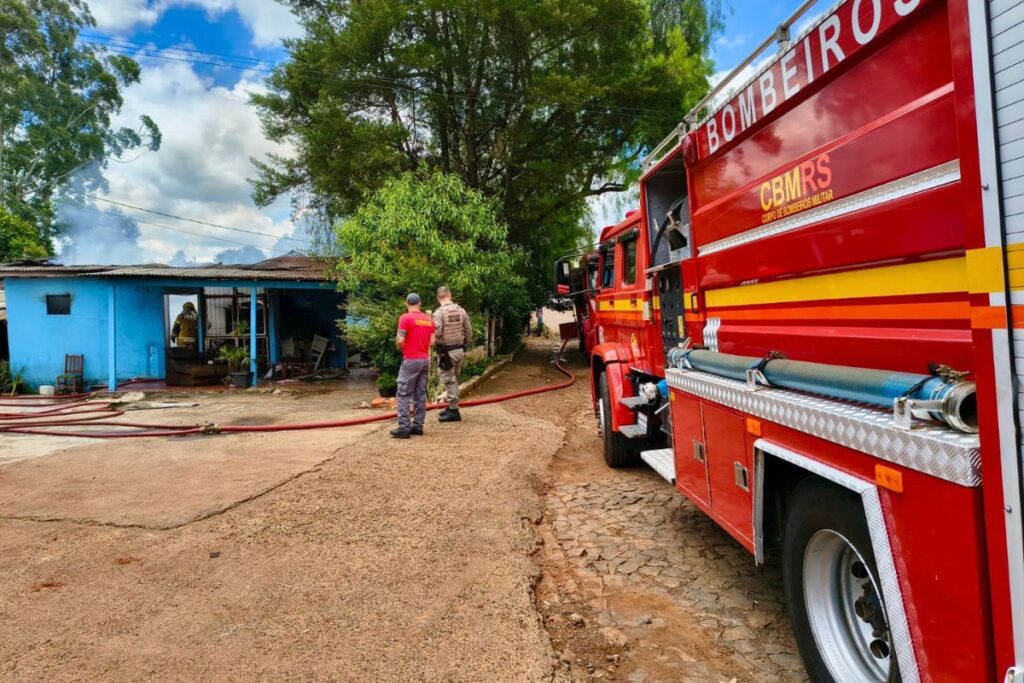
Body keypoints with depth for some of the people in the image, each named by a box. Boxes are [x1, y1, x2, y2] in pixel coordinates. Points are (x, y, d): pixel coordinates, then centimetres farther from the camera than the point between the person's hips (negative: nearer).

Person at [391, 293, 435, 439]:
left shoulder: (405, 318, -10)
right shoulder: (429, 319, 9)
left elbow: (400, 340, -14)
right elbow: (432, 342, 7)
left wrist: (401, 349, 5)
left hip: (411, 360, -6)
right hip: (425, 360, 6)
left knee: (404, 394, -2)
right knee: (420, 394, 9)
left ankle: (404, 428, -5)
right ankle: (418, 426, 11)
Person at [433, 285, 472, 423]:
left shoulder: (439, 312, -13)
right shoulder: (461, 310, 4)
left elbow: (436, 332, -22)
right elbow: (469, 331, 6)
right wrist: (466, 345, 18)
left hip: (446, 351, -6)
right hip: (459, 349, 6)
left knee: (449, 380, -1)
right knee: (454, 379, 17)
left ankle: (453, 411, 1)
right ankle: (452, 406, 27)